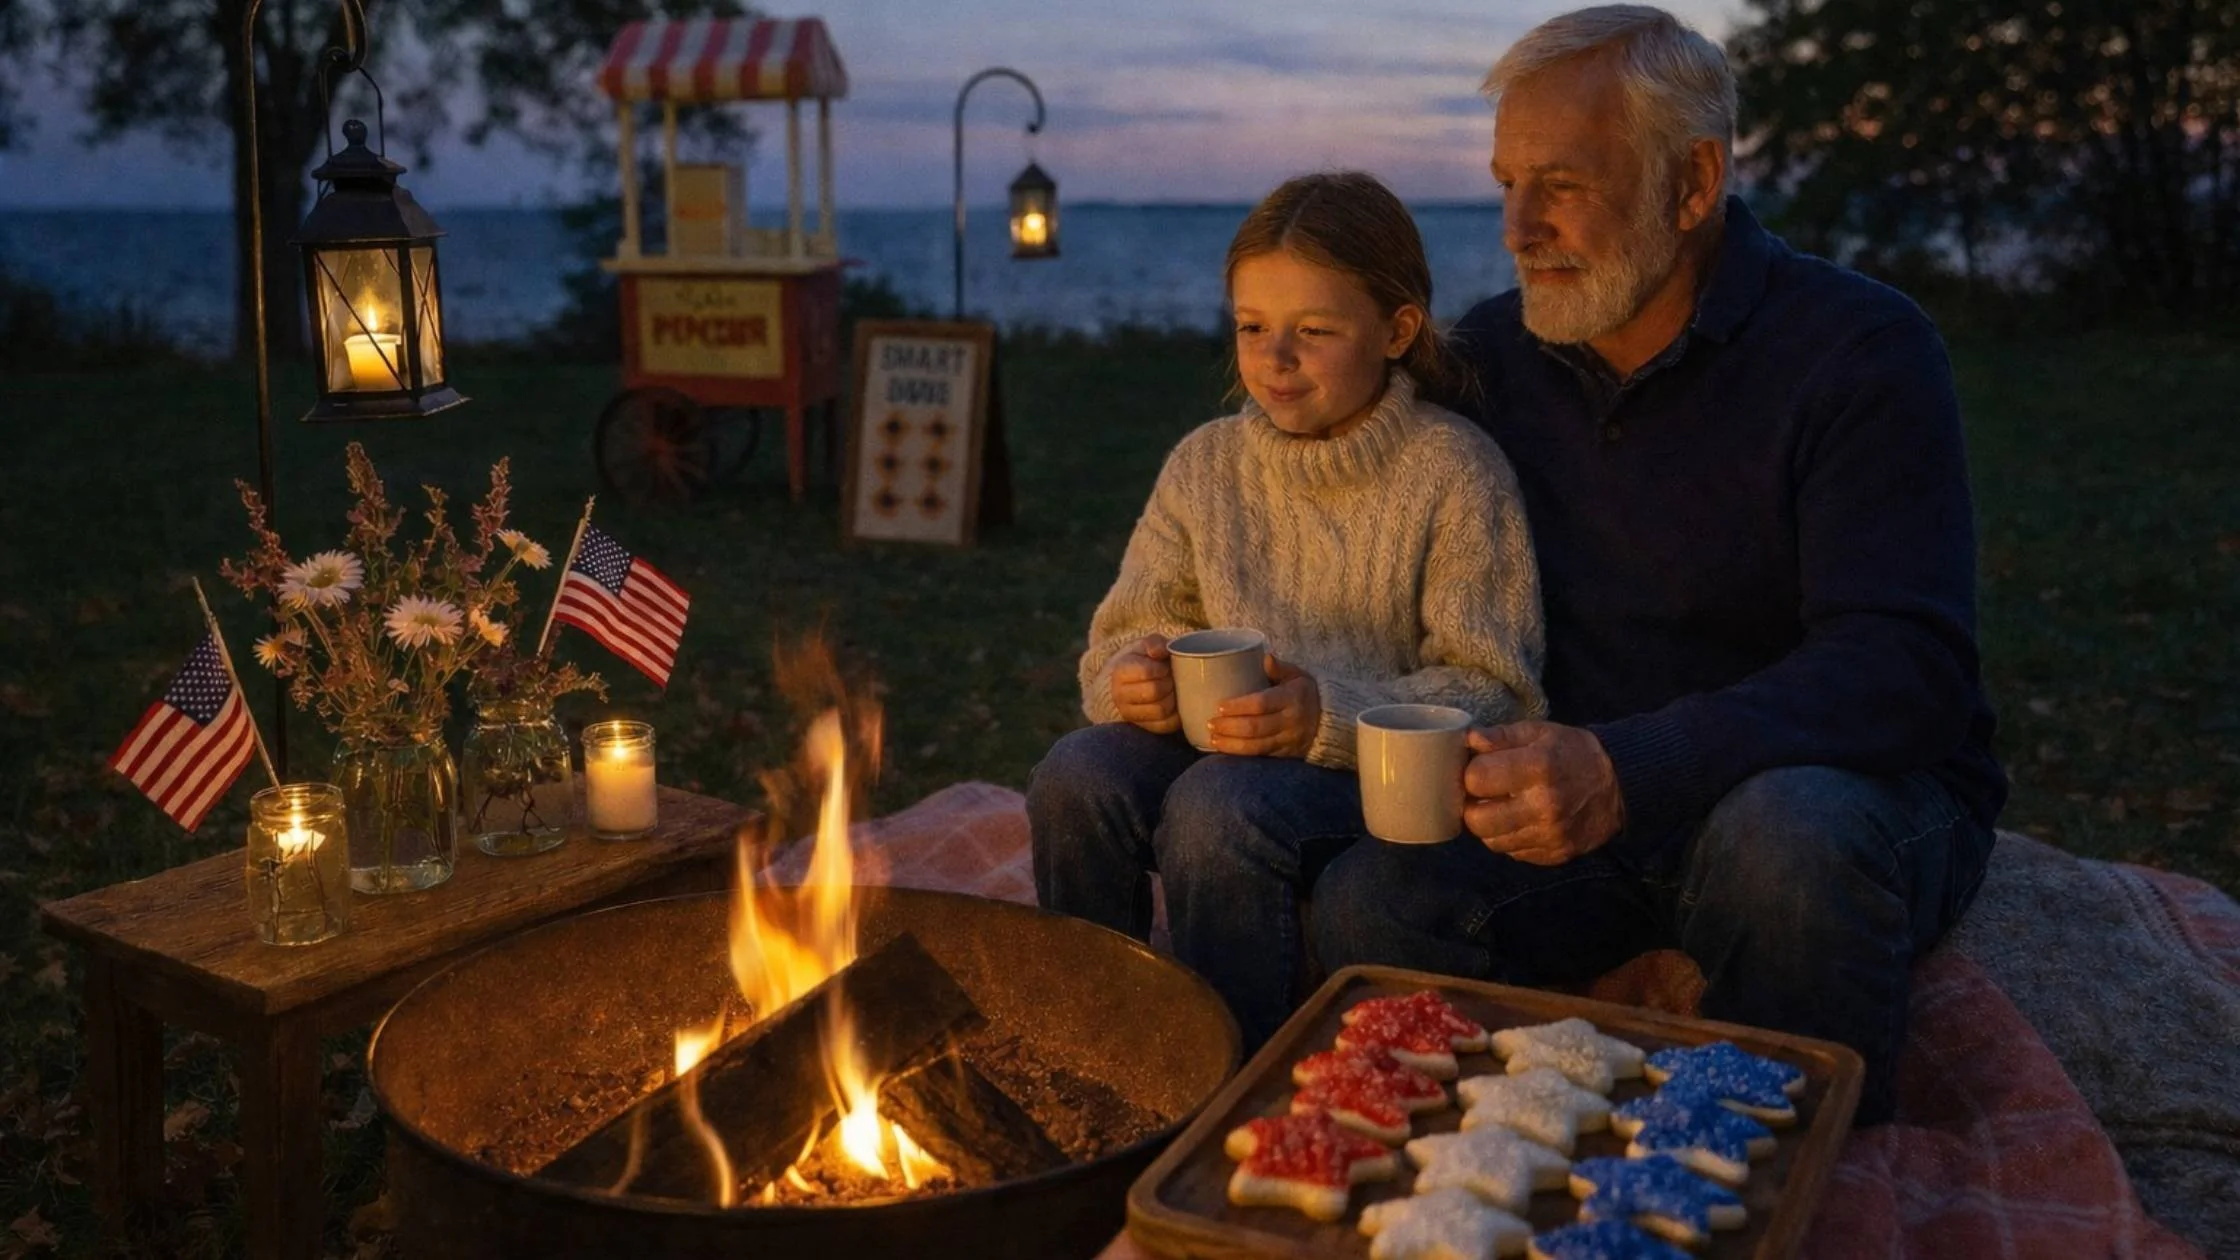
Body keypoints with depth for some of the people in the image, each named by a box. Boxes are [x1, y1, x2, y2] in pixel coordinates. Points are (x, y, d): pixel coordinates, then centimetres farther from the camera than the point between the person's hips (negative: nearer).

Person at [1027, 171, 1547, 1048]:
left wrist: (1330, 717, -24)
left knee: (1218, 805, -34)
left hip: (1381, 773, -4)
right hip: (1222, 747, 5)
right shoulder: (1205, 465, 9)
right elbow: (1125, 633, 11)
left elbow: (1492, 692, -9)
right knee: (1075, 774, -25)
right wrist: (1131, 678, -15)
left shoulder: (1454, 472, -5)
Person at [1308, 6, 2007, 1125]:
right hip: (1584, 800, 4)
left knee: (1788, 832, -38)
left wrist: (1631, 770, -37)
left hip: (1862, 790, -3)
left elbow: (1907, 667, -24)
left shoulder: (1859, 349, -12)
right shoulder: (1494, 351, 4)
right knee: (1363, 905, -23)